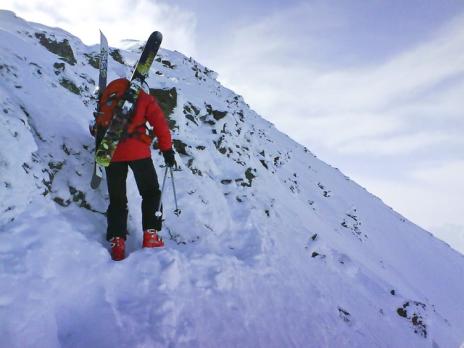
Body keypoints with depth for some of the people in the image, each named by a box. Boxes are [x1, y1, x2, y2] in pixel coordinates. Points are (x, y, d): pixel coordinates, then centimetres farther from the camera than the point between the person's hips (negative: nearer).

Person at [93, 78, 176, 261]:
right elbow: (160, 123, 2)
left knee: (117, 199, 11)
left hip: (111, 152, 3)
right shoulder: (144, 97, 10)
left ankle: (117, 242, 3)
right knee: (151, 193, 13)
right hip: (138, 151, -3)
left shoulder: (107, 95, 20)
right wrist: (167, 150, 5)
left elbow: (99, 125, 19)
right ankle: (150, 235, 5)